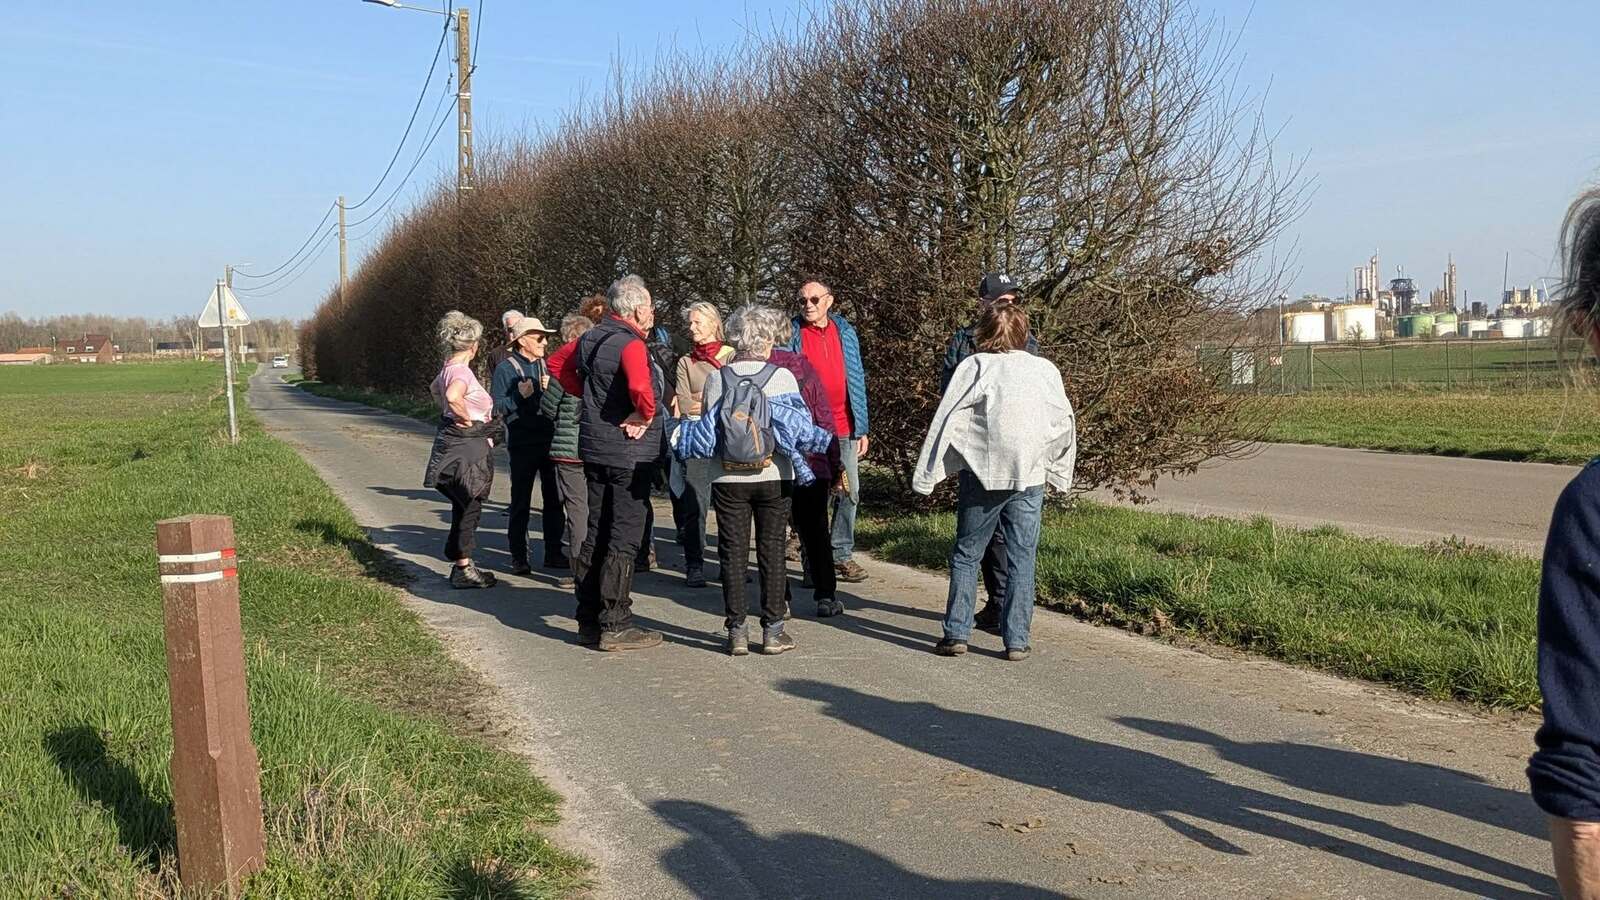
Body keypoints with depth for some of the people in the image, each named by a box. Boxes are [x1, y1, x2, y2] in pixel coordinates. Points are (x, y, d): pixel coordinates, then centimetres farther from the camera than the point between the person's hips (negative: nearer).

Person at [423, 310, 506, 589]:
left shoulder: (448, 368, 11)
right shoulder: (461, 370, -19)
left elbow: (434, 389, 32)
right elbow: (453, 396, -40)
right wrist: (467, 419, -23)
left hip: (454, 441, 10)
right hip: (466, 447, -10)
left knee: (464, 507, 17)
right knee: (469, 507, -2)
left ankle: (461, 564, 25)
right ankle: (463, 569, 5)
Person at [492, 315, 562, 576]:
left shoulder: (546, 366, 11)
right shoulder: (506, 368, -4)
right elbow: (497, 407, -9)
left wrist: (551, 390, -6)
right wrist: (520, 395, -22)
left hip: (550, 439, 5)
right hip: (522, 443, -5)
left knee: (553, 498, 9)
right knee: (521, 501, 2)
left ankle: (554, 552, 19)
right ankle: (518, 557, 10)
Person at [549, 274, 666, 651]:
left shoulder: (591, 338, 8)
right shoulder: (631, 344, -18)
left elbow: (558, 364, 24)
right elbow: (641, 389, -35)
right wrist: (644, 416, -16)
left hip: (594, 449, 8)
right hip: (629, 452, -8)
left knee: (595, 535, 14)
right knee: (624, 539, -2)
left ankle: (589, 620, 21)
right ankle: (615, 626, 2)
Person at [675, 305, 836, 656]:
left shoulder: (716, 379, -2)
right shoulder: (781, 377, -7)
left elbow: (705, 432, 1)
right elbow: (798, 428, -9)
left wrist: (680, 430, 18)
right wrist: (830, 443, 2)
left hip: (727, 479, 1)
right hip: (773, 478, -1)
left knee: (733, 552, 7)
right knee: (772, 551, 7)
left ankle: (737, 630, 8)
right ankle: (773, 630, 9)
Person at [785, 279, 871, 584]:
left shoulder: (845, 332, 10)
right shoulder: (790, 335, 0)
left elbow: (857, 380, 13)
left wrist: (862, 428, 10)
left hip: (844, 430, 3)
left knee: (849, 493, 4)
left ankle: (841, 555, 14)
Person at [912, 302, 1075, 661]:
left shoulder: (974, 366, -4)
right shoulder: (1045, 369, 5)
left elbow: (946, 422, -6)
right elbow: (1065, 425, 12)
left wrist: (926, 476, -2)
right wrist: (1059, 475, 21)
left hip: (982, 474, -2)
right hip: (1030, 477, 2)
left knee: (966, 555, 9)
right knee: (1022, 558, 7)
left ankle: (957, 633, 8)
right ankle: (1017, 640, 6)